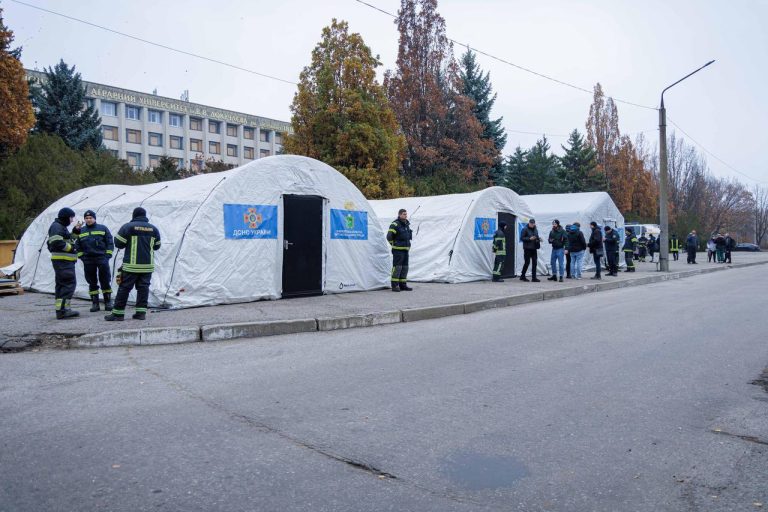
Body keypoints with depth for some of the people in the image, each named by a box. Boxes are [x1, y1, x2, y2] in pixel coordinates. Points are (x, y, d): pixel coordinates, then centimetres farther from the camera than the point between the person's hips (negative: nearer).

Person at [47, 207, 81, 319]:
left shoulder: (61, 227, 22)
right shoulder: (56, 227, -10)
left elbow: (67, 239, 27)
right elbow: (56, 243, -22)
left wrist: (75, 230, 20)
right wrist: (71, 247, -13)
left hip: (65, 261, 11)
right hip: (62, 261, -11)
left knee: (61, 285, 12)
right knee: (69, 284, -15)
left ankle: (61, 309, 17)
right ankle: (61, 310, -18)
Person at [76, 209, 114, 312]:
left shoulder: (103, 228, 5)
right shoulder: (81, 231, 13)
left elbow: (110, 242, 2)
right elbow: (78, 246, 16)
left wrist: (108, 255, -6)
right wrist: (81, 256, 4)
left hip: (102, 258, -3)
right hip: (88, 260, 3)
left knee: (105, 281, -1)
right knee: (92, 282, 6)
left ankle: (108, 302, 7)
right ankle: (95, 303, 11)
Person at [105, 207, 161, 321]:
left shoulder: (128, 227, -5)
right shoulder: (153, 229, 8)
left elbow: (118, 243, -5)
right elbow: (156, 246, 17)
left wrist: (128, 244, 14)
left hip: (131, 265, -3)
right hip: (148, 265, 4)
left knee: (124, 288, 1)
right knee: (143, 288, 7)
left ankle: (118, 313, 4)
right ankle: (141, 312, 5)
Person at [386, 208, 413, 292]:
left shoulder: (407, 224, 14)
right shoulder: (395, 225, -13)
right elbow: (389, 236, -16)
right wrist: (393, 244, -5)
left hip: (406, 249, 8)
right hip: (398, 250, -8)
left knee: (405, 267, 10)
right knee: (397, 267, -8)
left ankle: (403, 284, 17)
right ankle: (394, 285, -4)